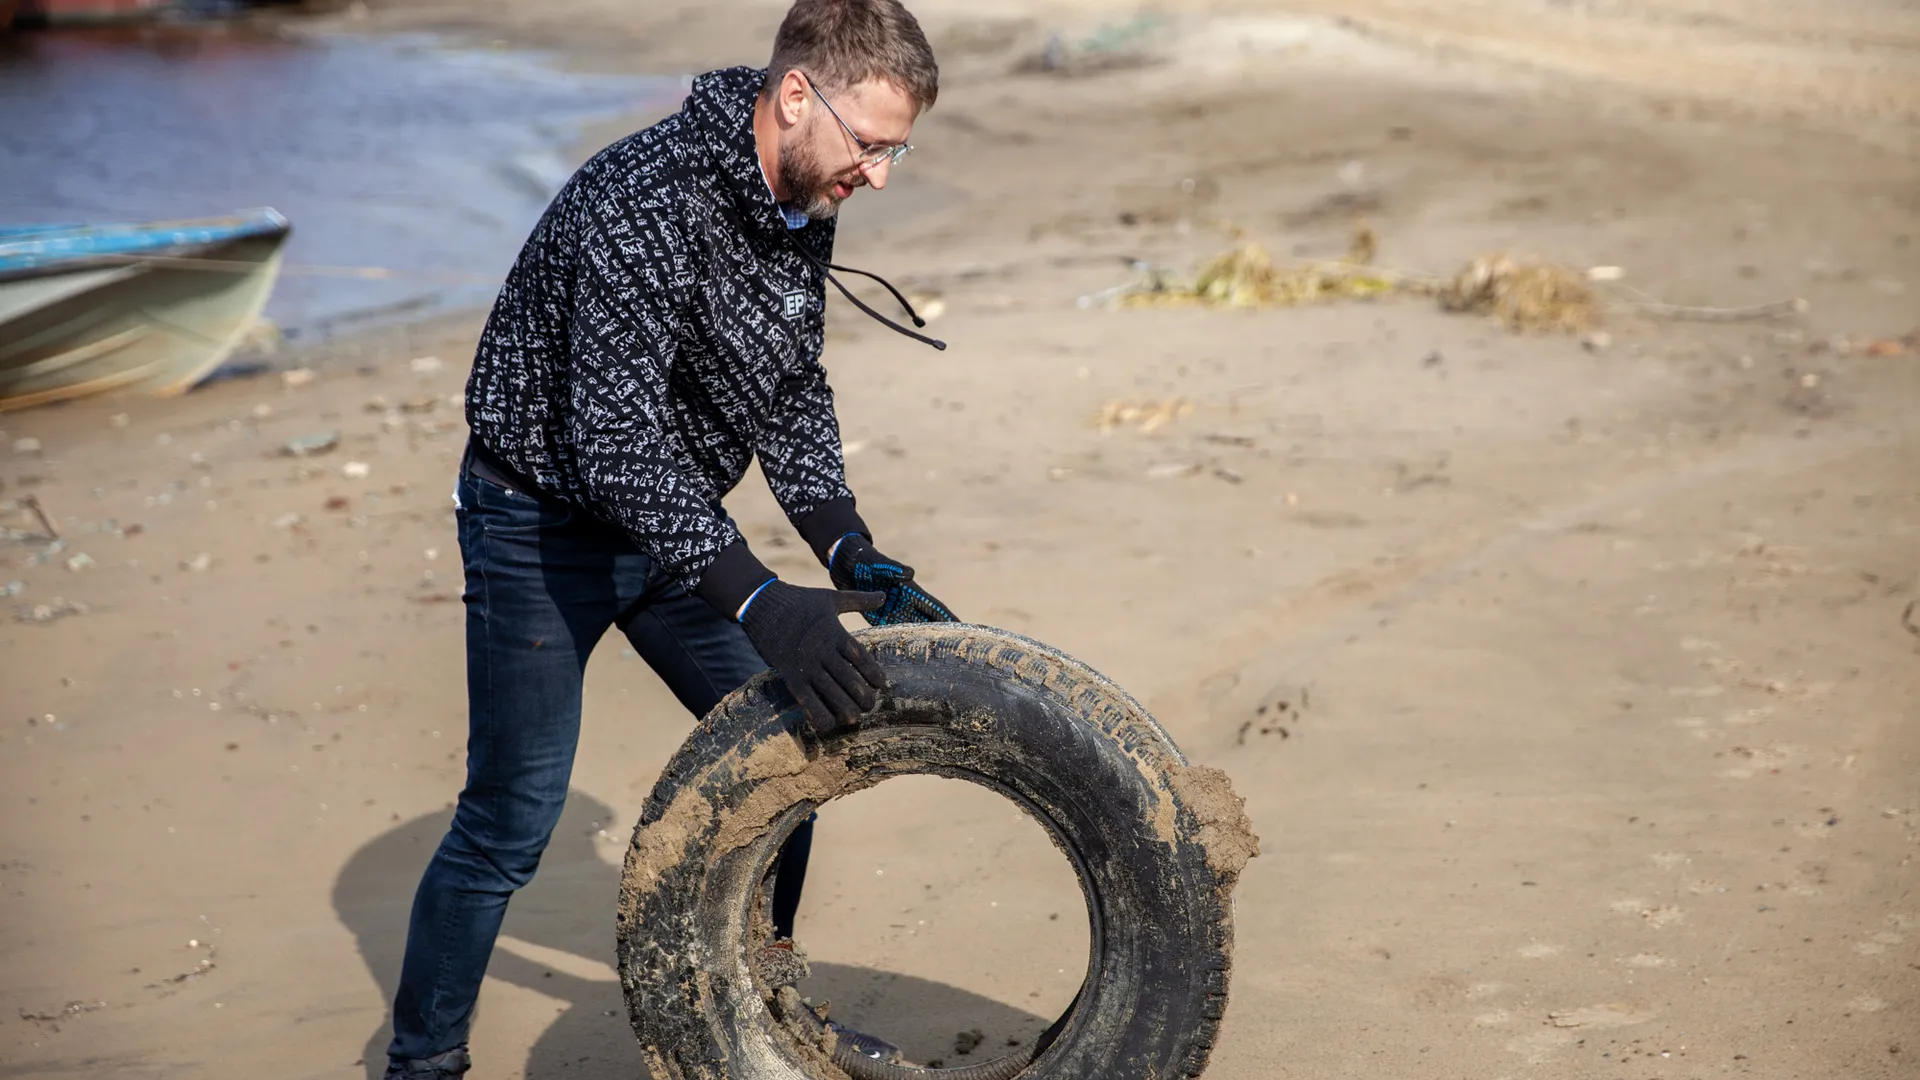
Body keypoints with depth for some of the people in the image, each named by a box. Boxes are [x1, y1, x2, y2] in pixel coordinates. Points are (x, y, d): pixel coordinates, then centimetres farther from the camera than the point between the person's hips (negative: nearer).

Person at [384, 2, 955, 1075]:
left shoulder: (803, 204, -4)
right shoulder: (643, 203, -32)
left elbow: (794, 394, 5)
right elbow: (615, 439, -36)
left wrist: (856, 556, -8)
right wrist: (762, 604, -41)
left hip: (670, 519, 8)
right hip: (544, 521, -8)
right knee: (513, 817, -4)